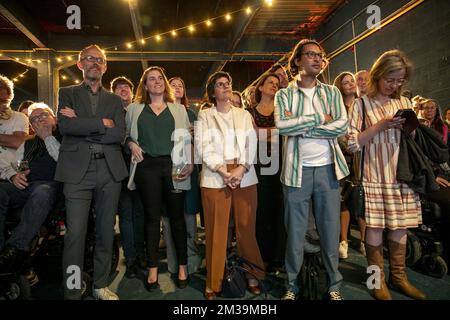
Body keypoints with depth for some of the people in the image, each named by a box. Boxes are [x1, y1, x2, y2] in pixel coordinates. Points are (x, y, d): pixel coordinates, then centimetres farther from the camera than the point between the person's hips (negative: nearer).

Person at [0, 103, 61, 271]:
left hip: (51, 185, -5)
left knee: (42, 193, -40)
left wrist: (48, 137, 3)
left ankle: (16, 248, -40)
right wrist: (14, 175, 1)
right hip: (24, 186, 5)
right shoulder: (28, 144, 31)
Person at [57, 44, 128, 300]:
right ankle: (72, 291, 9)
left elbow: (120, 134, 0)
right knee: (75, 233, -4)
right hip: (78, 170, -2)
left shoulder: (115, 100, 16)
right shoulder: (67, 93, 12)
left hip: (110, 171, 2)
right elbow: (65, 126, -7)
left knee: (106, 231, 8)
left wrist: (83, 126, -6)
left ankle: (101, 286, 23)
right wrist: (102, 123, -7)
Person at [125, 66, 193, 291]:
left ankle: (182, 266, 17)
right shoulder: (134, 109, 12)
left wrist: (189, 163, -4)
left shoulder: (178, 109, 12)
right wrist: (132, 144, -3)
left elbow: (187, 138, 8)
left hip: (173, 165, 0)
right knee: (152, 216, 5)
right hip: (147, 166, 0)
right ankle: (152, 269, 16)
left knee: (177, 215, 4)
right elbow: (126, 135, 18)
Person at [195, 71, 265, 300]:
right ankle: (213, 284, 11)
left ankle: (252, 275, 17)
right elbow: (203, 147, -1)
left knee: (246, 227, 4)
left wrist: (240, 169, -10)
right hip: (215, 177, -2)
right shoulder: (204, 116, 10)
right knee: (216, 230, 0)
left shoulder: (244, 115, 17)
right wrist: (223, 171, -13)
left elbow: (251, 144, 6)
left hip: (245, 176, 2)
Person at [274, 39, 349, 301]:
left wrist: (300, 127, -10)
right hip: (298, 170, -2)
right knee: (295, 231, 7)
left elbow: (342, 125, -6)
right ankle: (292, 286, 22)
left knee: (331, 229, 9)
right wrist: (319, 118, -10)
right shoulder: (284, 95, 2)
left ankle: (334, 285, 26)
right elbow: (282, 125, -16)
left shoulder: (332, 92, 8)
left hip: (328, 168, 2)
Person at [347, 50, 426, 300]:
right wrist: (380, 125, -15)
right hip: (375, 176, -4)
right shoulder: (362, 104, -1)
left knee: (400, 226, 10)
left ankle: (399, 277, 25)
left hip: (402, 175, 5)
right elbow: (352, 143, -8)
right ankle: (378, 279, 16)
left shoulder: (405, 103, 13)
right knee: (375, 226, 1)